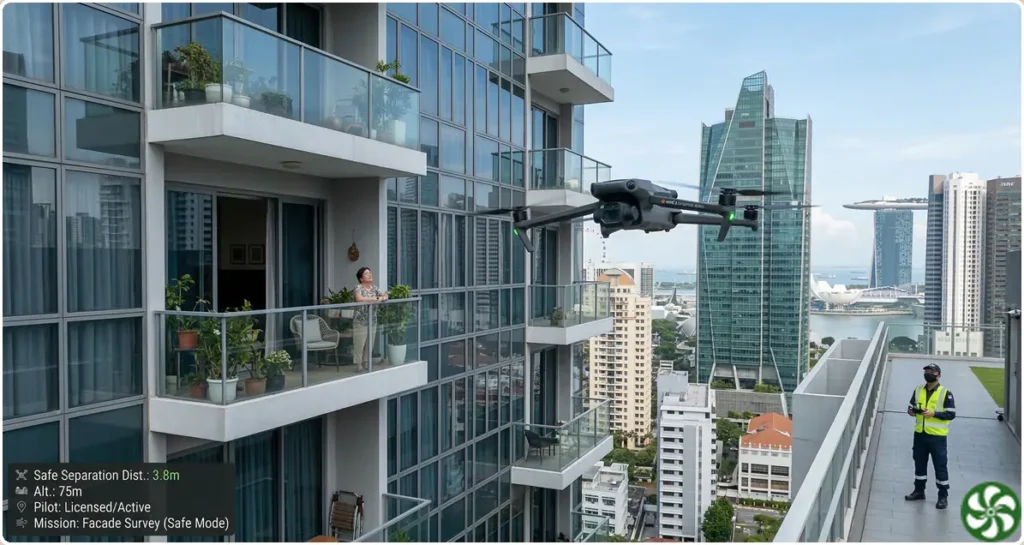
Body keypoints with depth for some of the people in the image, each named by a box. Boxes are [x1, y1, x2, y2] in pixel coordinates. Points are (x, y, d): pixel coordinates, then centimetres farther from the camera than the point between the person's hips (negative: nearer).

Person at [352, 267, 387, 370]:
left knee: (369, 345, 9)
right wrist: (375, 298, -22)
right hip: (360, 322, -6)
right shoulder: (358, 287, -9)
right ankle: (358, 366, 5)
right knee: (359, 345, -3)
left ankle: (366, 364, 18)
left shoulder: (374, 288, 10)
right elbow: (359, 299, -28)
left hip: (372, 321, 6)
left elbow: (385, 296, 9)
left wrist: (383, 297, -17)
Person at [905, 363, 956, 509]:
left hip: (937, 435, -5)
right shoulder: (918, 390, 7)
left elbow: (951, 414, -10)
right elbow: (912, 406, 16)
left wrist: (934, 413, -22)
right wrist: (911, 411, -7)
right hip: (920, 433, 5)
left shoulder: (945, 392, -7)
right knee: (919, 464, 15)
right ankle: (919, 491, 28)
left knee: (940, 466, 2)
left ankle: (943, 496, 14)